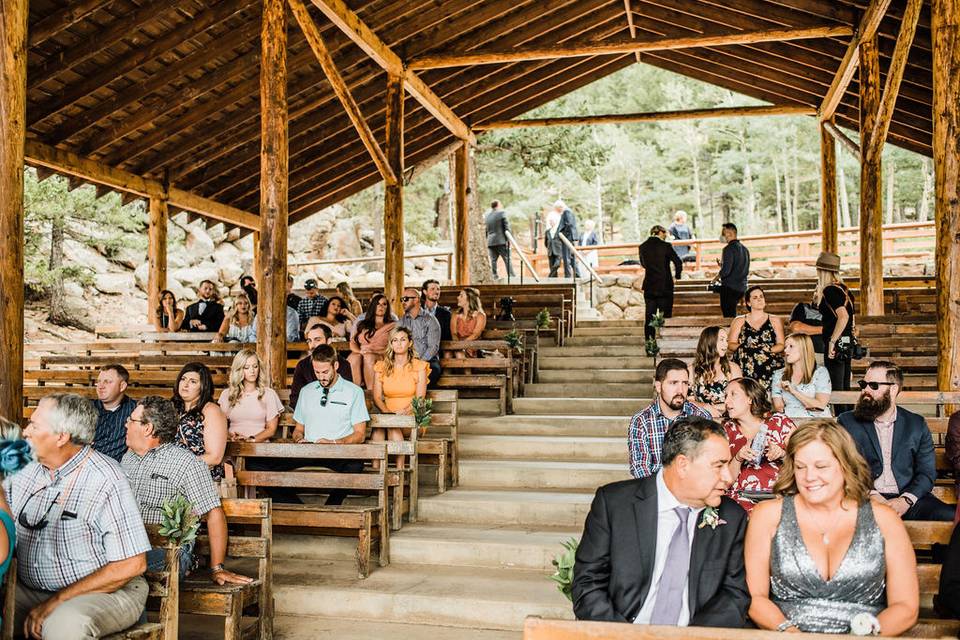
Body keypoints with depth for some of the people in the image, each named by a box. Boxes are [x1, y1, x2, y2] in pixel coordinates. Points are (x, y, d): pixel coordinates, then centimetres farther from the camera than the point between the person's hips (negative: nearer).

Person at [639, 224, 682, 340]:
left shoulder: (643, 247, 3)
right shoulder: (665, 246, -9)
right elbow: (678, 263, -11)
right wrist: (677, 276, 4)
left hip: (649, 286, 3)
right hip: (665, 286, -3)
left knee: (649, 317, 6)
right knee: (665, 317, 4)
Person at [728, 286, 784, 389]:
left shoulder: (775, 320, 19)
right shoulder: (739, 321, 18)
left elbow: (781, 345, 10)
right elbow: (731, 344, 10)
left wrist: (768, 349, -8)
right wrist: (743, 348, -9)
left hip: (770, 366, 0)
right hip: (745, 366, 0)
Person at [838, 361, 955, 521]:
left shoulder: (917, 424, 14)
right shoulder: (847, 422, 9)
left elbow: (927, 472, 7)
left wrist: (906, 500, -12)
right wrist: (870, 495, -16)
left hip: (907, 498, 2)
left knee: (950, 517, -27)